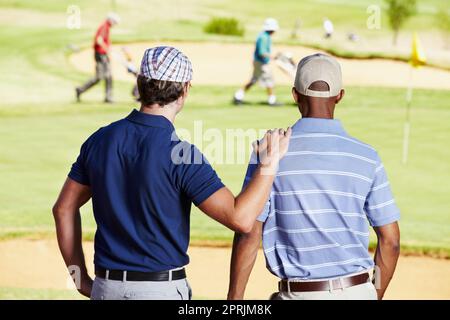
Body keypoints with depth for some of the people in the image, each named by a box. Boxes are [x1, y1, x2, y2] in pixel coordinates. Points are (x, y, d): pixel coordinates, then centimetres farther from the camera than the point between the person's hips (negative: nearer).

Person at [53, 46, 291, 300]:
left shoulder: (101, 140, 2)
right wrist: (269, 163, -12)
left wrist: (82, 279, 14)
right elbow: (240, 218, -22)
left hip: (106, 287, 5)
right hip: (162, 289, -5)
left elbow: (64, 208, 10)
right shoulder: (180, 154, -15)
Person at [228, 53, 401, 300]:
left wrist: (234, 299, 0)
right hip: (356, 292, 2)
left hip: (298, 294, -2)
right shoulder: (366, 157, 0)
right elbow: (390, 239, 3)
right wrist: (376, 295, 17)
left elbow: (248, 235, -8)